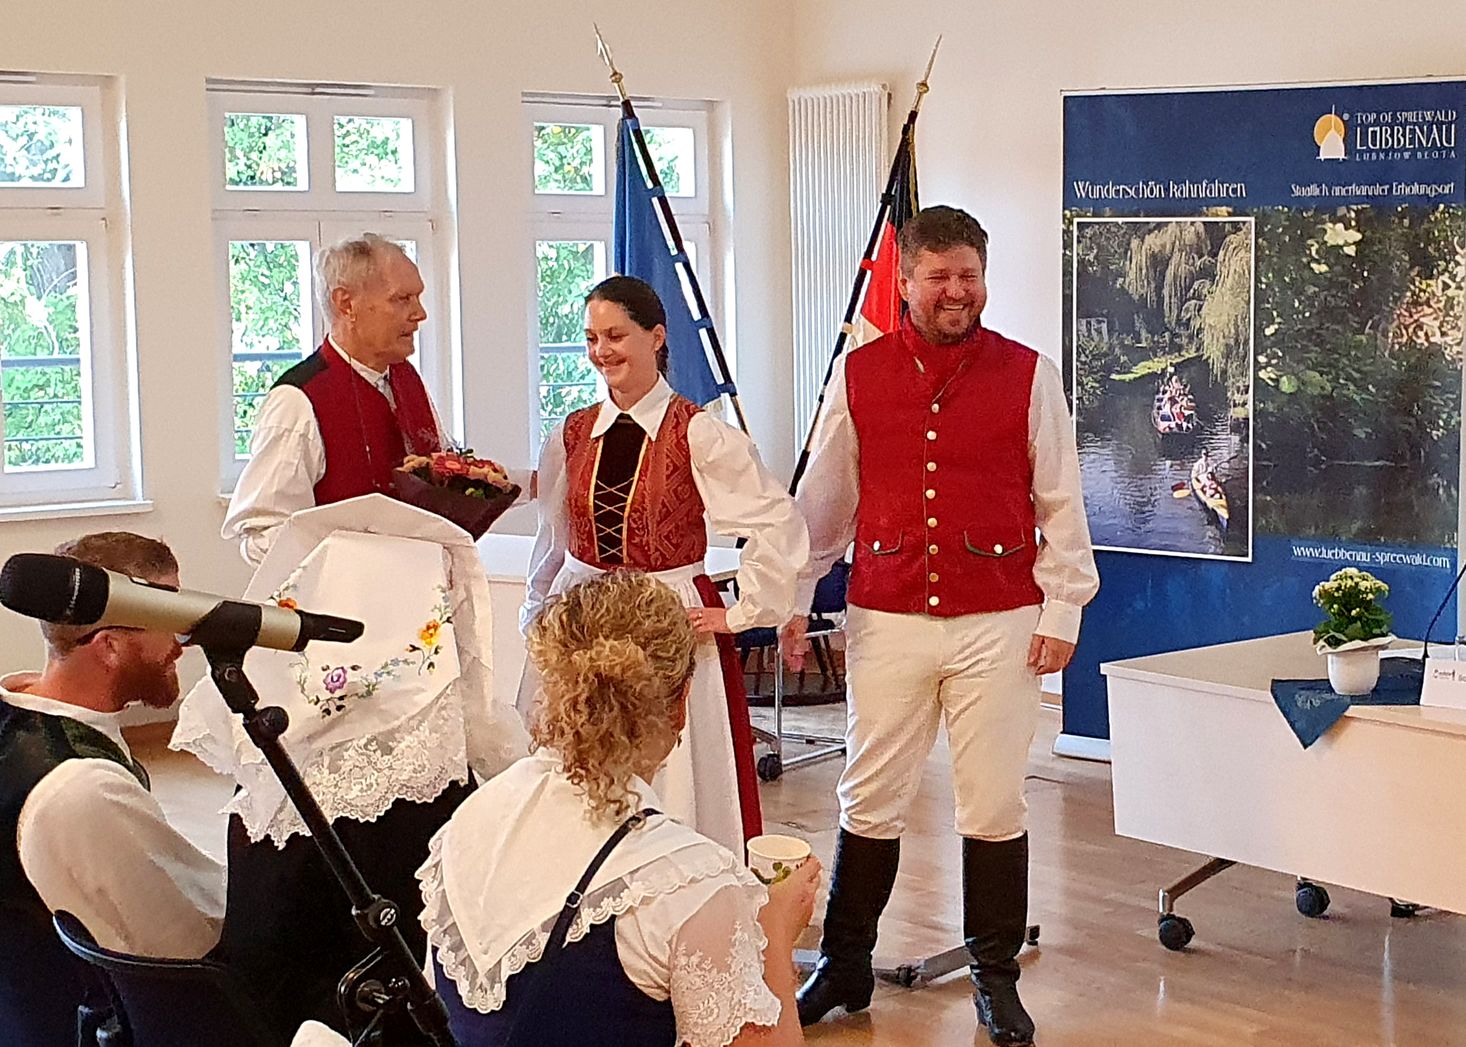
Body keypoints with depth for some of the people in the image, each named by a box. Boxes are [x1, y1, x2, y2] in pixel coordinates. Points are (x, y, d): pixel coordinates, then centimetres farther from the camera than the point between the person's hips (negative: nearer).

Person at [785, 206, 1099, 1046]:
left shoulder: (1028, 375, 1)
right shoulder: (859, 375, 5)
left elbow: (1060, 503, 4)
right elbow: (823, 500, 11)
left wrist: (1062, 611, -1)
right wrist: (792, 600, 10)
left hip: (999, 622, -1)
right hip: (887, 621, 1)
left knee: (995, 804, 5)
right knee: (869, 800, 7)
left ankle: (997, 977, 19)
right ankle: (845, 967, 21)